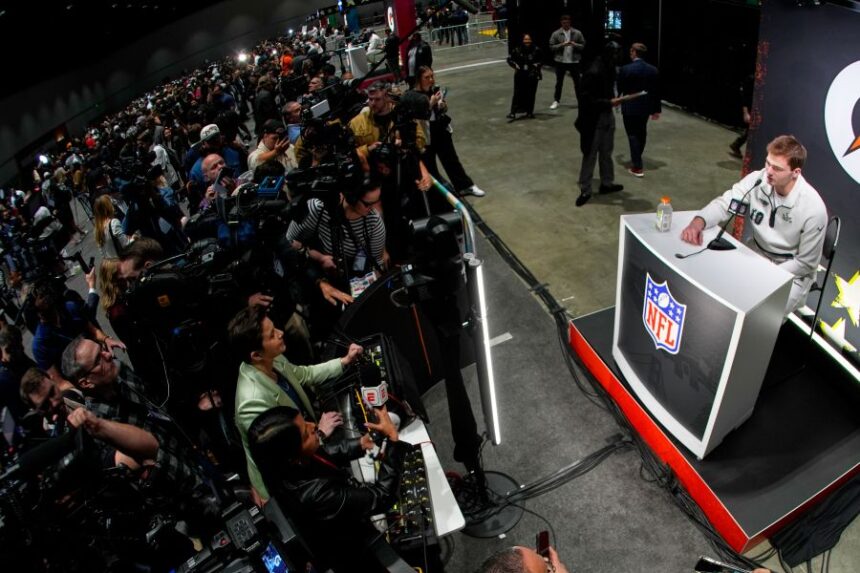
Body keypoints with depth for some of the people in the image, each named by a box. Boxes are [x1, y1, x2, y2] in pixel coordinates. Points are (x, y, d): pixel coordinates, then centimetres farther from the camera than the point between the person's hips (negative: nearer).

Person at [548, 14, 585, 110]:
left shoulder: (577, 33, 1)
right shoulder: (556, 34, -1)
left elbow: (583, 45, 2)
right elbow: (551, 47, -4)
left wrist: (575, 44, -17)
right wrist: (562, 45, -18)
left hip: (574, 61, 0)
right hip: (560, 61, 0)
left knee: (577, 82, 6)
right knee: (559, 82, 9)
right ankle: (556, 101, 18)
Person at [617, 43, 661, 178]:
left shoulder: (625, 69, -15)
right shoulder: (653, 70, -2)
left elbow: (619, 89, -5)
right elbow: (656, 91, 1)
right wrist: (656, 109, 9)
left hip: (630, 107, -5)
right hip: (645, 107, 5)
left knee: (633, 135, 0)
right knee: (641, 133, 20)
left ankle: (637, 167, -3)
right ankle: (637, 159, 38)